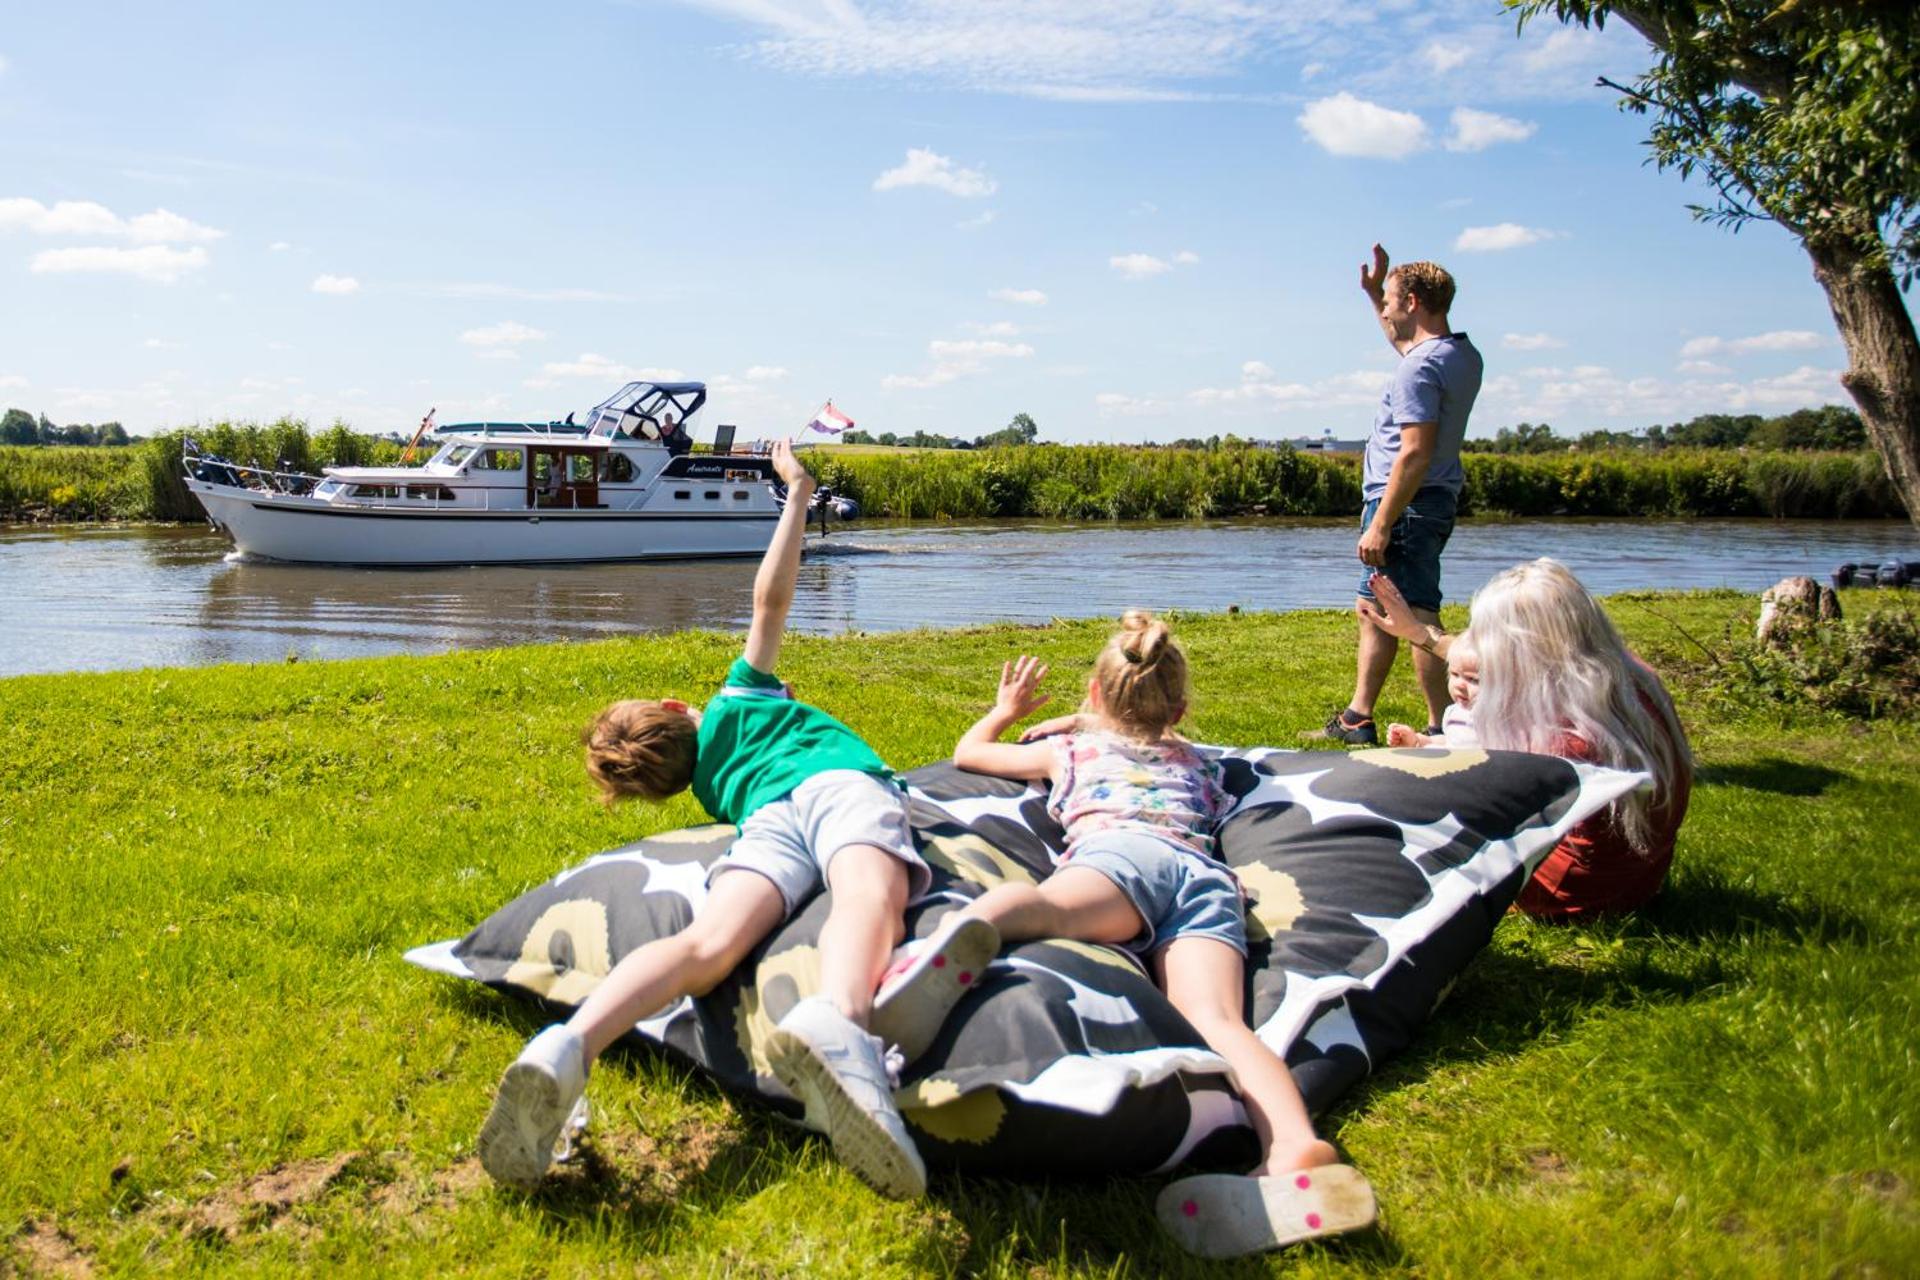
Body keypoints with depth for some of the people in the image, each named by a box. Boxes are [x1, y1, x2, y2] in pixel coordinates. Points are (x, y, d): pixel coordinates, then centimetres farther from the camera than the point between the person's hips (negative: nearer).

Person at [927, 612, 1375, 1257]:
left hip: (1120, 850, -3)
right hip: (1207, 871, 4)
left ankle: (968, 930, -73)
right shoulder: (1194, 761, 42)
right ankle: (1292, 1148, -55)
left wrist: (1006, 709, 68)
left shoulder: (1070, 746, 35)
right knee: (1216, 1021, -24)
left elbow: (968, 753, 49)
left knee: (1038, 902, -35)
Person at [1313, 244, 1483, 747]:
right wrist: (1375, 294, 30)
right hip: (1433, 501, 11)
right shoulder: (1463, 355, 12)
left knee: (1417, 617, -7)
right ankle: (1358, 719, 28)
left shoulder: (1420, 367, -18)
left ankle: (1443, 729, -1)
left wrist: (1380, 525, -22)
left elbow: (1415, 453, -24)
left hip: (1406, 504, -11)